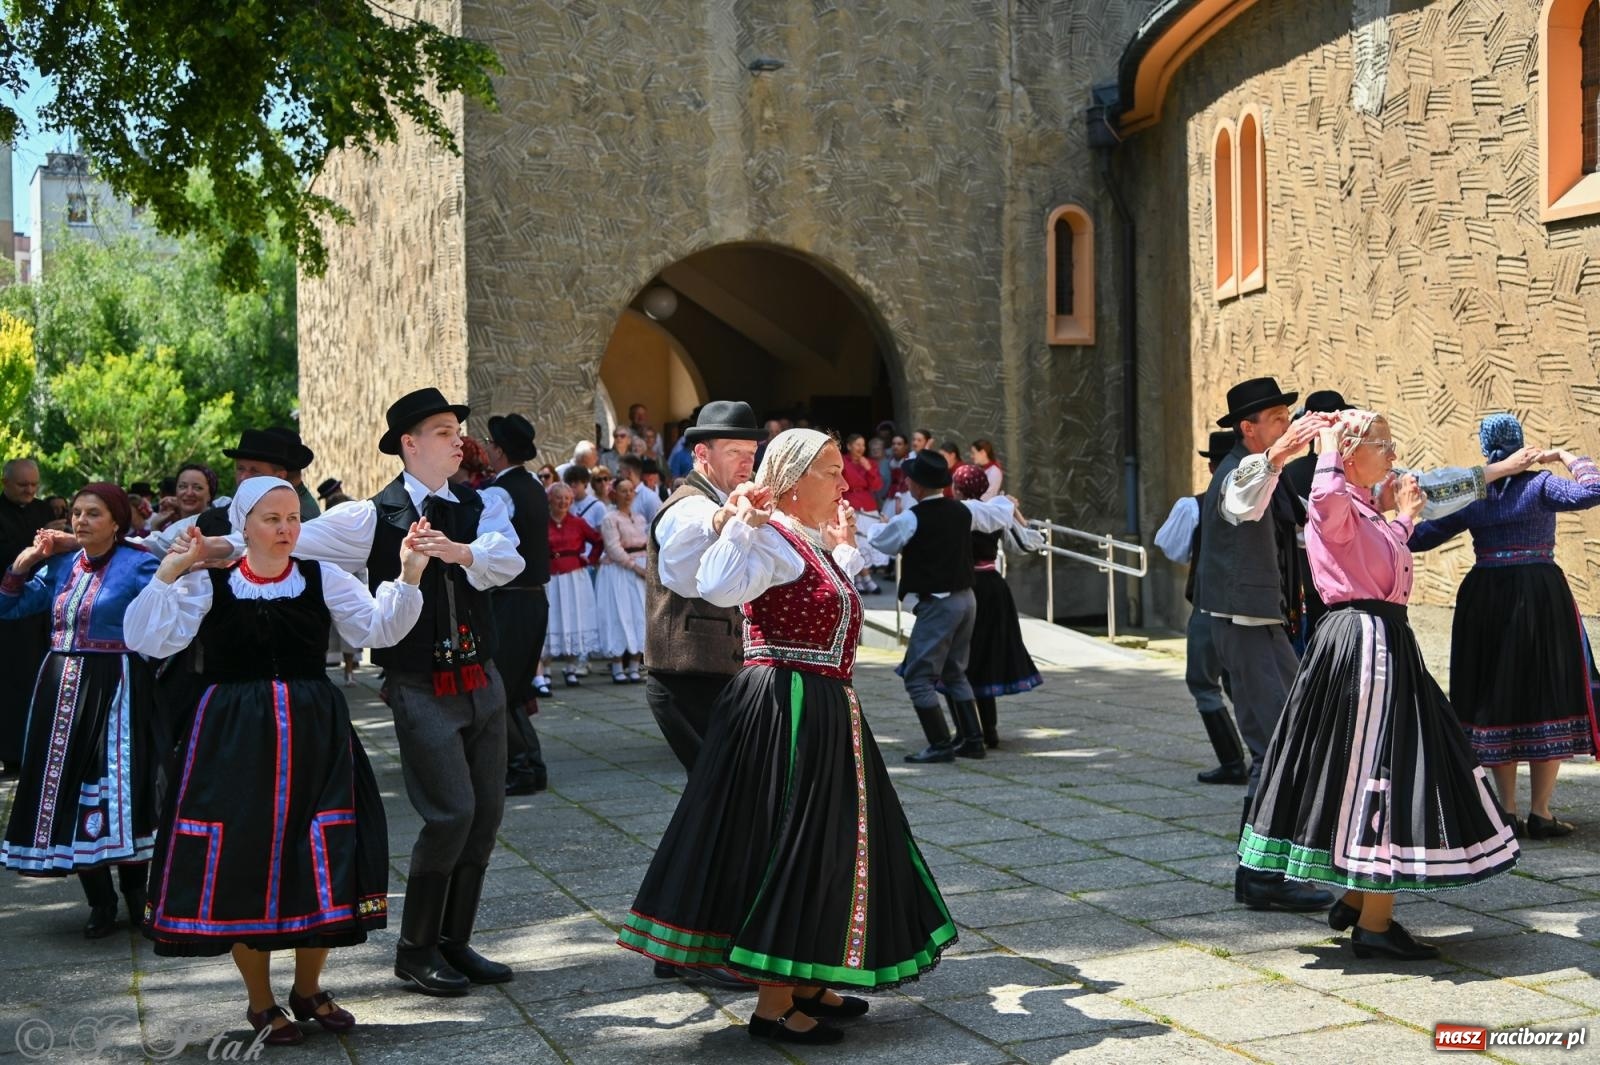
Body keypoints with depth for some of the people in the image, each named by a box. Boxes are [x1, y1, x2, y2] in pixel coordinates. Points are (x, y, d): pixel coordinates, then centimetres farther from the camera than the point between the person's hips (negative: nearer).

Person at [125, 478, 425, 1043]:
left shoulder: (323, 578, 3)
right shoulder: (208, 584, -1)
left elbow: (382, 629, -5)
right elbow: (147, 640, -10)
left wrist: (408, 576, -19)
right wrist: (167, 574, -18)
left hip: (314, 736, 2)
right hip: (233, 738, -1)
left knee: (320, 863, 4)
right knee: (243, 862, 2)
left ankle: (308, 989, 25)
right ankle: (261, 1002, 20)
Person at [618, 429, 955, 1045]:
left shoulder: (811, 543, 16)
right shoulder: (775, 538, -14)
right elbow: (718, 586, -34)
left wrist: (844, 544, 39)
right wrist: (745, 521, -29)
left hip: (824, 712, 10)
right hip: (786, 711, -10)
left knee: (824, 844, 16)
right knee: (790, 846, -6)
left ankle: (804, 984, 28)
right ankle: (773, 1006, 2)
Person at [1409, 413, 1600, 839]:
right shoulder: (1539, 485, -5)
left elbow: (1420, 537, 3)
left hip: (1484, 597, 3)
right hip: (1540, 592, -3)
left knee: (1495, 697, 9)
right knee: (1547, 695, 3)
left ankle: (1508, 810, 10)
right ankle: (1540, 812, 0)